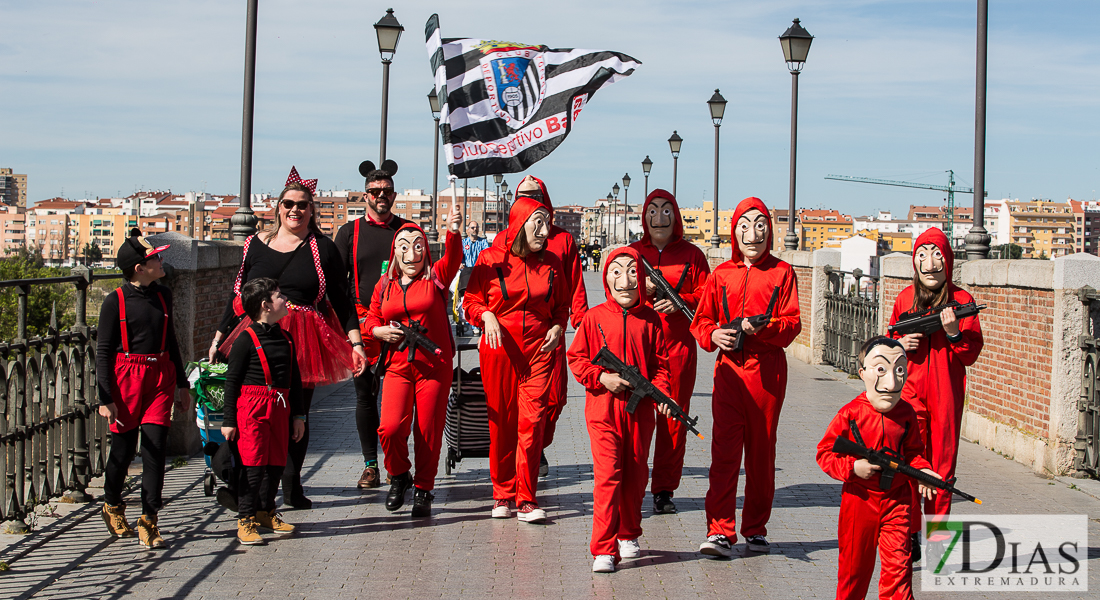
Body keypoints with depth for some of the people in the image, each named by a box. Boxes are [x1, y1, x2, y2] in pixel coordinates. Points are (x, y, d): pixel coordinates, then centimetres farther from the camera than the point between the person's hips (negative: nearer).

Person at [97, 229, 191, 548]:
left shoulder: (162, 295, 8)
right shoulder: (115, 301, -7)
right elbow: (103, 351, -5)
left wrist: (181, 384, 22)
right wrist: (105, 398, -10)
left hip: (160, 376, 4)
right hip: (126, 376, -4)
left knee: (155, 446, -5)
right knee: (124, 446, 6)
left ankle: (148, 521, 0)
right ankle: (112, 505, 31)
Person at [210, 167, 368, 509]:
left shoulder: (322, 249, 6)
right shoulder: (256, 244, 11)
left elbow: (341, 301, 6)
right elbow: (238, 296, 17)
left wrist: (355, 342, -3)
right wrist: (219, 338, 16)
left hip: (304, 341, -1)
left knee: (297, 414, 1)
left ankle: (291, 485, 13)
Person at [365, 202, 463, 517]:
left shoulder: (436, 278, 1)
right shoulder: (384, 285, 9)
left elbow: (453, 257, -17)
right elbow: (371, 319, 18)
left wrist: (453, 231, -36)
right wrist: (380, 331, -4)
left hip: (435, 366, -1)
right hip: (398, 365, 1)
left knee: (429, 432, 1)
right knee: (391, 427, -13)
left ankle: (423, 489, 20)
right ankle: (399, 476, 15)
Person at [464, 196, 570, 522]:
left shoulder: (551, 263, 9)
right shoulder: (491, 259, 0)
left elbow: (562, 305, 19)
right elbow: (472, 300, 6)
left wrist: (557, 327, 0)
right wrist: (487, 317, -13)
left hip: (539, 349, 1)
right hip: (499, 349, -1)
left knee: (532, 421, -8)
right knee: (501, 422, 4)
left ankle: (527, 499, -3)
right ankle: (502, 495, 18)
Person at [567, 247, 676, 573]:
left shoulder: (650, 320, 4)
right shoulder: (594, 317, 0)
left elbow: (660, 363, 6)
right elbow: (577, 358, 2)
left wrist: (661, 394, -9)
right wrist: (601, 378, -13)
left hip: (639, 410, 3)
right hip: (603, 408, -2)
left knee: (635, 474, 12)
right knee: (607, 473, -10)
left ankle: (628, 534, 33)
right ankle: (604, 549, -7)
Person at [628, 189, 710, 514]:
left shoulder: (691, 254, 11)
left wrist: (679, 302, -12)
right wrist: (641, 288, -10)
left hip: (679, 344, 1)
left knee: (674, 418, 0)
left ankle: (664, 490, 10)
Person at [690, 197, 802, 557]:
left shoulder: (781, 273, 4)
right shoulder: (721, 274, 9)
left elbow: (792, 324, -2)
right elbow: (701, 320, 11)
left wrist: (762, 328, -21)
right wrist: (714, 334, -10)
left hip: (768, 369, 0)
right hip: (729, 368, 1)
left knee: (761, 450, 7)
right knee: (724, 448, -8)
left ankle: (756, 528, 19)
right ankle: (720, 531, -8)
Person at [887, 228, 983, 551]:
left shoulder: (961, 300, -1)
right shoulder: (906, 298, 6)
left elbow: (971, 354, -1)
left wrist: (953, 333, -19)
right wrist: (901, 344, -4)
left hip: (947, 393, -1)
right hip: (910, 390, 1)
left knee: (942, 464, 2)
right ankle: (910, 535, 8)